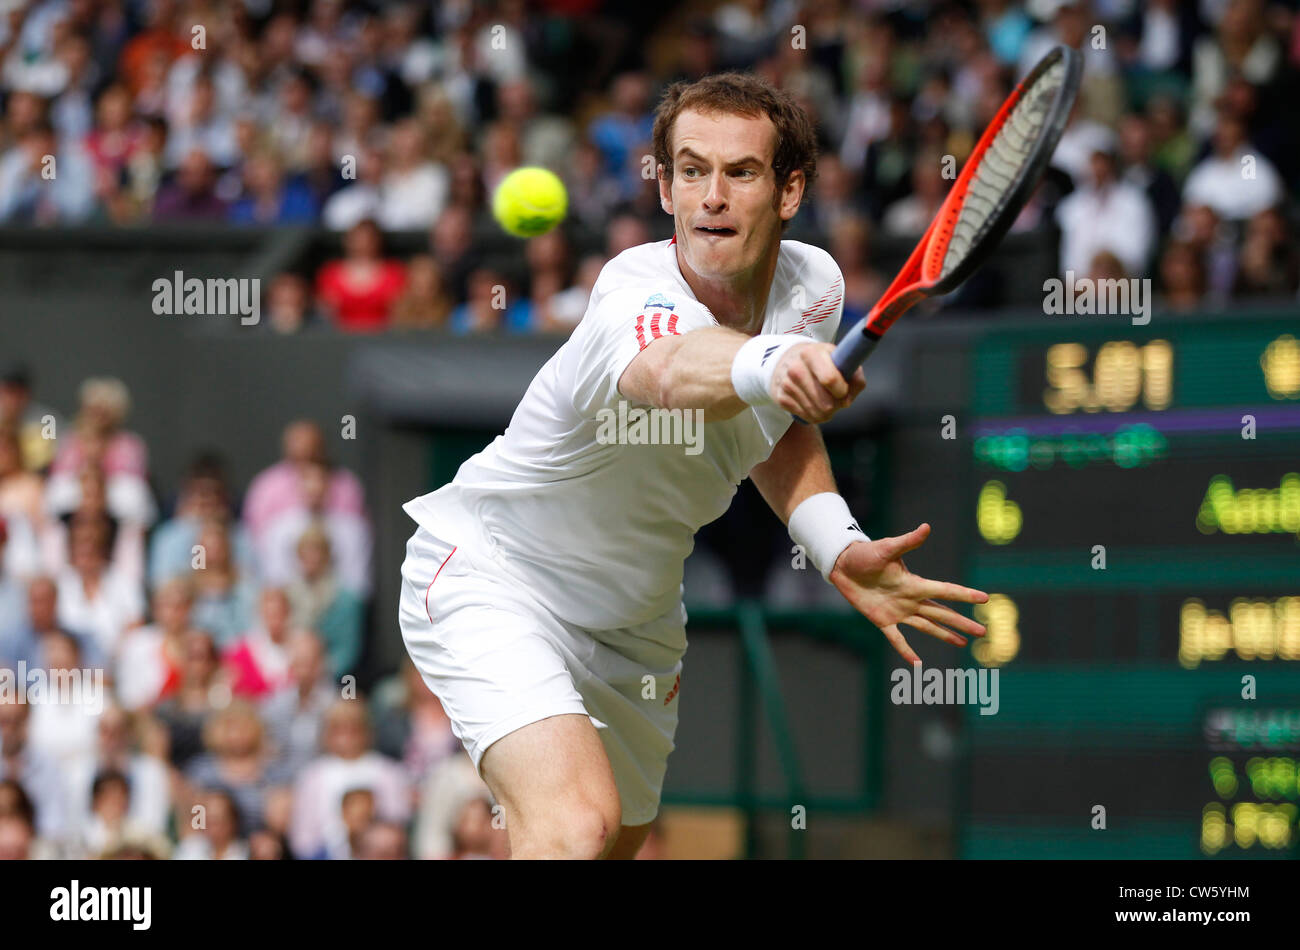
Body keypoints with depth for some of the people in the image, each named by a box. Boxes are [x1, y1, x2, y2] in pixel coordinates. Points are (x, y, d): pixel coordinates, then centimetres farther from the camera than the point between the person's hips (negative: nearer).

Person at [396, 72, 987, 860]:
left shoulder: (813, 285, -9)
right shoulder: (637, 303, -34)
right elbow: (671, 373, -61)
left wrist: (839, 547, -5)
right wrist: (770, 365, -83)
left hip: (634, 630, 8)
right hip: (488, 575, -8)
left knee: (620, 840, 20)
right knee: (578, 828, -32)